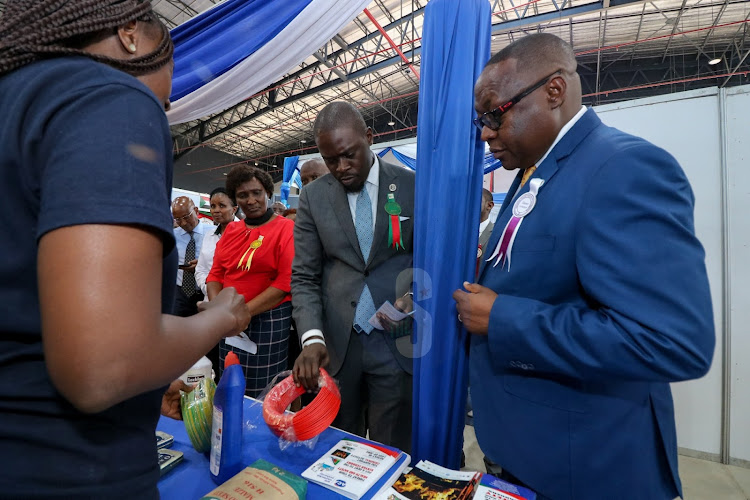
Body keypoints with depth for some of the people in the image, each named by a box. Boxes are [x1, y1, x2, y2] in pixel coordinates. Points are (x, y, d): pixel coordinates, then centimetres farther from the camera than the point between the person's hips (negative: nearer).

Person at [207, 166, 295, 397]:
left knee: (263, 394, 6)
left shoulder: (286, 229, -8)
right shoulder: (231, 230, 11)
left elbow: (286, 282, -15)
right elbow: (216, 273, 10)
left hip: (269, 322, -5)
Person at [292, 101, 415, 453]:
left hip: (397, 341, -1)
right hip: (335, 345, 2)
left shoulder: (412, 186, 0)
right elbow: (304, 276, 1)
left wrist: (413, 295, -15)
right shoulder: (313, 196, 3)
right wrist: (311, 338, -12)